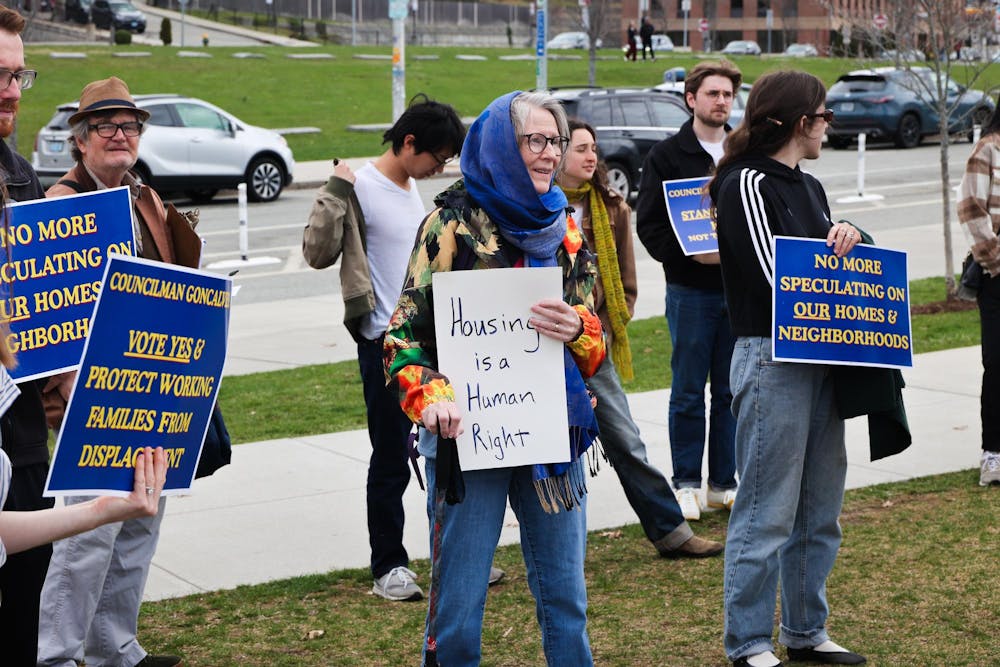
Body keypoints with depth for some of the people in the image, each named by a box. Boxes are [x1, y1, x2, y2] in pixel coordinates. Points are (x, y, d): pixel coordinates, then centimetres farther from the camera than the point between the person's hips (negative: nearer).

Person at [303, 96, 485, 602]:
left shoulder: (413, 187, 11)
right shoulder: (360, 189, -12)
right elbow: (317, 253, -20)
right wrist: (334, 194, -25)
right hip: (386, 343, -8)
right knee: (391, 459, 0)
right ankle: (388, 566, 11)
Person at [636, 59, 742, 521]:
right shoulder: (667, 157, -1)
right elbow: (649, 225, -5)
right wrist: (692, 255, -16)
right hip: (690, 290, -3)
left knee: (731, 391, 9)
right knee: (689, 392, 2)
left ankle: (723, 483, 17)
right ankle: (686, 485, 11)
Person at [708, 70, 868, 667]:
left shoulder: (808, 187, 17)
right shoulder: (747, 185, -9)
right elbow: (775, 277, -16)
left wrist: (849, 239, -3)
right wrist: (834, 250, -2)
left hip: (819, 359, 9)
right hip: (771, 358, -9)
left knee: (820, 509, 14)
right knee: (768, 512, -4)